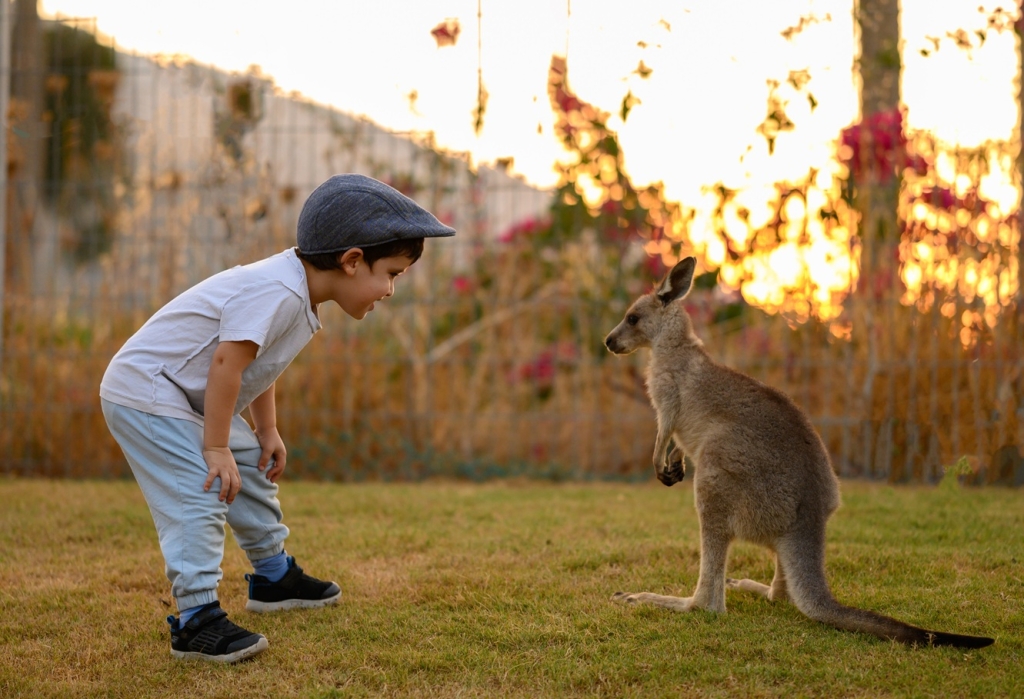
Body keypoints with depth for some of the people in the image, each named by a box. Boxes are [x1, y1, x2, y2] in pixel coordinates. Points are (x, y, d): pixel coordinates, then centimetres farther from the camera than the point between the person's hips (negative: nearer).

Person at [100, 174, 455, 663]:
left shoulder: (295, 292, 4)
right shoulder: (276, 292, -29)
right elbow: (226, 361, -31)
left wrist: (266, 431, 14)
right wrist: (216, 448, -27)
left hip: (186, 399, 11)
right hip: (145, 392, -11)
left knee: (253, 472, 21)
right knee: (196, 499, -19)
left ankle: (274, 577, 37)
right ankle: (195, 620, -18)